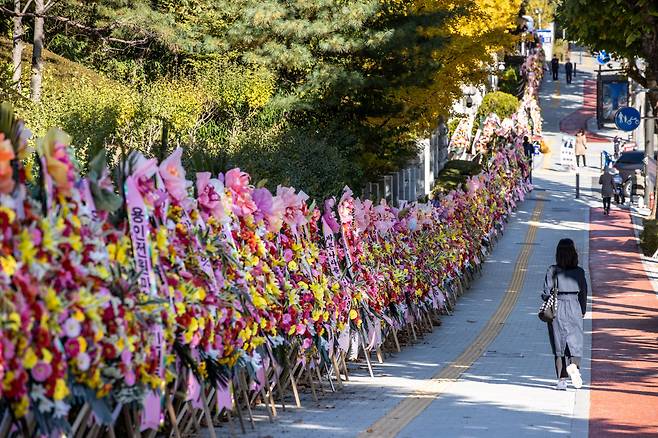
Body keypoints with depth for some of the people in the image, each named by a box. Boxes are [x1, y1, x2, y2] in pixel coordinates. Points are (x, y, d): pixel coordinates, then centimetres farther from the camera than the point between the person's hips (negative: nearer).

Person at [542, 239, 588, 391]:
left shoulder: (552, 271, -7)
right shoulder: (579, 272, -2)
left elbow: (546, 292, -8)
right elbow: (584, 293, 4)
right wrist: (583, 311, 17)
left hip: (557, 309, -1)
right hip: (574, 309, 1)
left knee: (559, 345, 7)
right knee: (575, 343, 6)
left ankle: (562, 381, 6)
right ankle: (574, 365, -26)